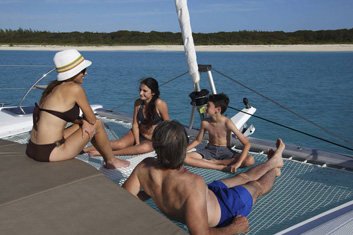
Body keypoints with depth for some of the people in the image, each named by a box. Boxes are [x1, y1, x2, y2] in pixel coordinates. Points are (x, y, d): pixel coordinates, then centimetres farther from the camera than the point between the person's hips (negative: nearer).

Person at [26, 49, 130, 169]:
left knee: (87, 124, 23)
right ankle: (111, 161, 26)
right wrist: (84, 121, 17)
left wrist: (82, 122, 1)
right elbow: (92, 119, -5)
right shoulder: (75, 88, -14)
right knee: (97, 124, 6)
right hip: (50, 153, -8)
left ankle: (107, 158, 38)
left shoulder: (54, 86, 11)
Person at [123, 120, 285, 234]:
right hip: (221, 212, -5)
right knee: (257, 186, 24)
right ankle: (274, 168, 58)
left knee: (244, 177, 28)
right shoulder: (193, 183, -48)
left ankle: (273, 161, 56)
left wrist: (152, 194, 1)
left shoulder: (145, 167, -29)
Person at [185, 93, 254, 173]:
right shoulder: (205, 122, -8)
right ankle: (221, 167, -27)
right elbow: (198, 140, 10)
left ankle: (214, 162, -21)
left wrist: (238, 163, -32)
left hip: (225, 151, -2)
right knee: (184, 157, -25)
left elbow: (247, 144, -21)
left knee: (251, 160, -29)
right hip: (210, 150, 2)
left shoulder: (227, 123, -19)